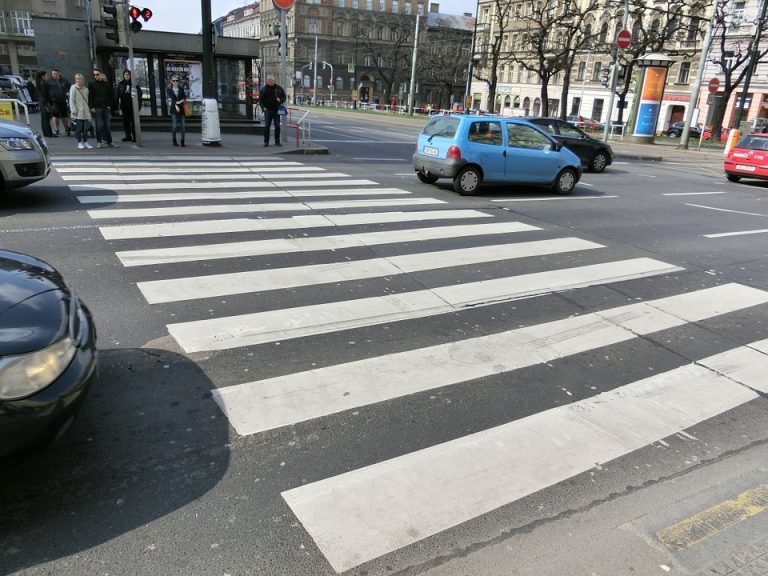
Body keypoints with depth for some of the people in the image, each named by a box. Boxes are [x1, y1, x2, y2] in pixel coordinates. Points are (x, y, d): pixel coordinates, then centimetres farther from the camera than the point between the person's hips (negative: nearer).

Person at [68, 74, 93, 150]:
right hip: (78, 112, -4)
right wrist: (74, 111, -11)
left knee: (85, 127, 5)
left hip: (86, 112, 4)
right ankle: (79, 142, 4)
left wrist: (89, 108, 12)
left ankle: (85, 142, 13)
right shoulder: (73, 88, -2)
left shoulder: (86, 89, 12)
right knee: (79, 127, -4)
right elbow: (71, 100, -5)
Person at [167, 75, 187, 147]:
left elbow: (184, 97, -1)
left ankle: (182, 141, 5)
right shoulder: (169, 89, 0)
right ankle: (174, 140, 11)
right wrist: (176, 105, -29)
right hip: (174, 109, -1)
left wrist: (180, 101, -22)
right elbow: (171, 98, -13)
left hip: (181, 108, 1)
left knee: (182, 125, -1)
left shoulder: (181, 88, 4)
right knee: (174, 125, -3)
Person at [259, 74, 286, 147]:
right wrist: (263, 107, -9)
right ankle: (266, 142, 3)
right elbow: (260, 99, 5)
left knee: (277, 126, 3)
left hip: (276, 110, 1)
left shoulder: (279, 88, 5)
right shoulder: (264, 89, 3)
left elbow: (284, 97, 11)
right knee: (266, 126, -3)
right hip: (268, 110, -1)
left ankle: (277, 141, 11)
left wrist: (280, 100, -11)